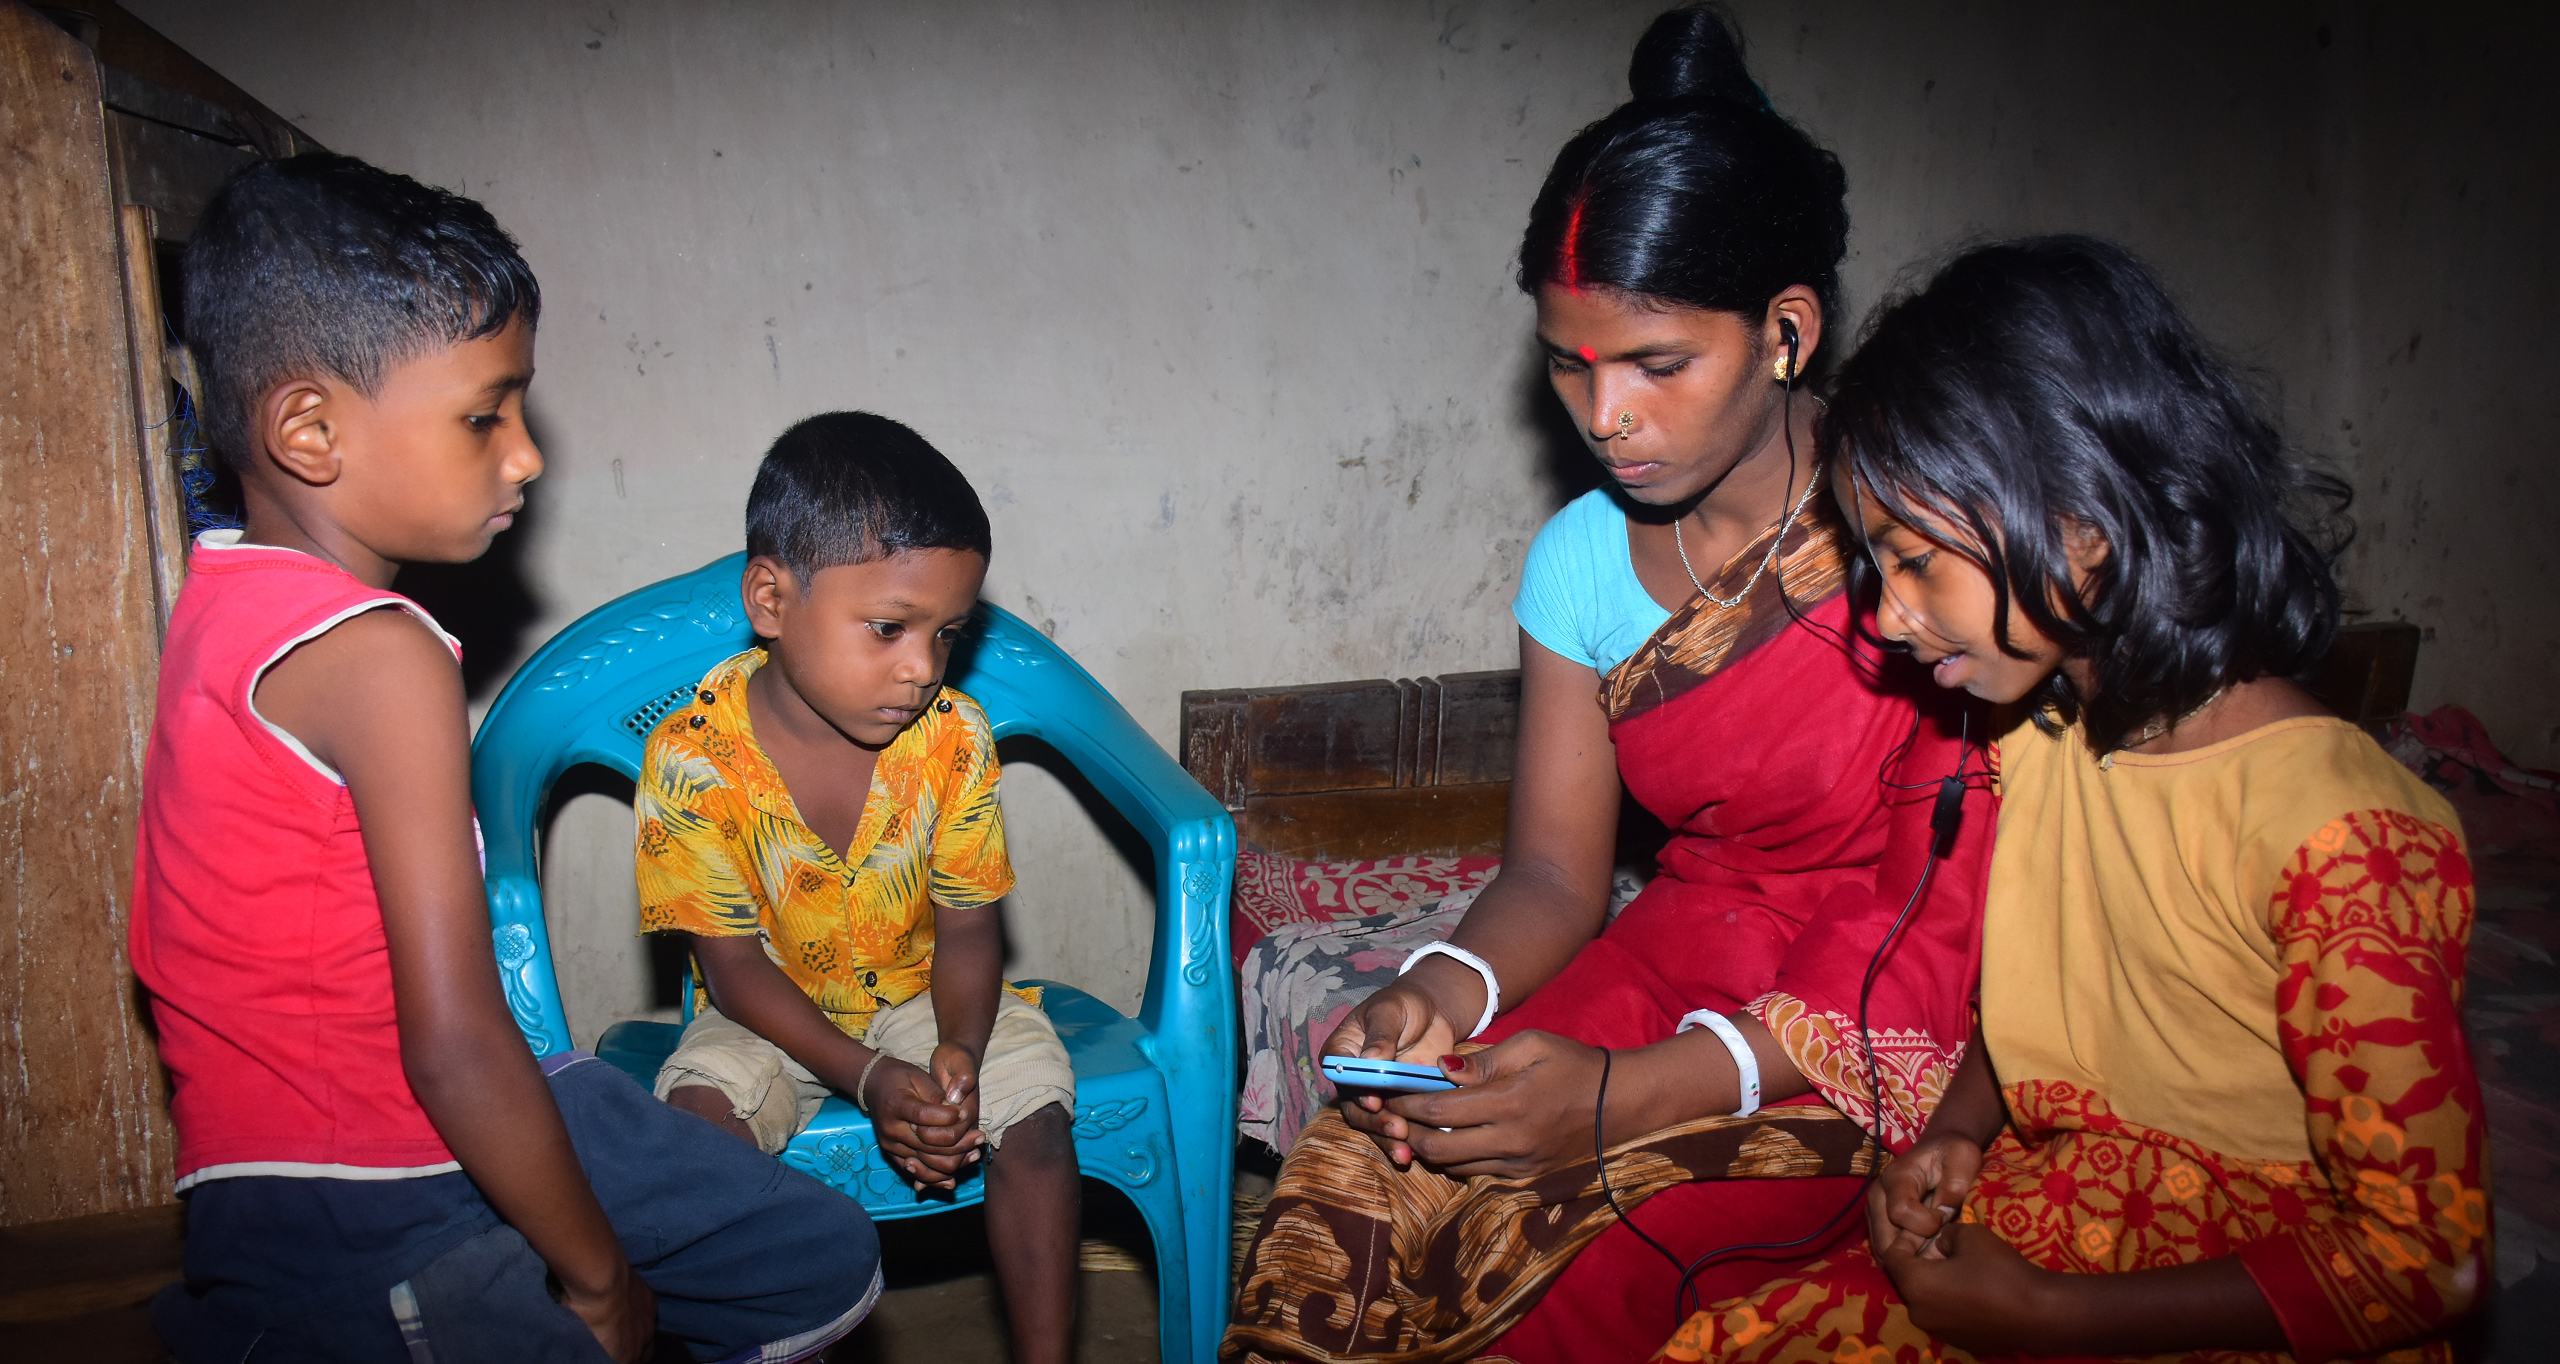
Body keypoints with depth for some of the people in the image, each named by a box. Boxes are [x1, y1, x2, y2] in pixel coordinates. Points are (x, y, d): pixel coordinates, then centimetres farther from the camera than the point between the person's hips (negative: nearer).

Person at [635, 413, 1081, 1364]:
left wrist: (960, 1055, -29)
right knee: (701, 1117, -29)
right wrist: (868, 1079, -29)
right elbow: (735, 966, -16)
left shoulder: (953, 736, -16)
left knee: (1035, 1115, -20)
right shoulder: (692, 759, -22)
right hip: (772, 1011, -1)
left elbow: (967, 931, -8)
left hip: (923, 997, 2)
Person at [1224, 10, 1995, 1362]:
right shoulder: (1580, 561, 1)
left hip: (1885, 1046, -4)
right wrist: (1447, 987, -21)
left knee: (1547, 1240, -26)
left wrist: (1628, 1096, -27)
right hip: (1671, 969, 4)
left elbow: (1939, 937, -17)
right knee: (1352, 1199, -20)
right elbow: (1555, 873, 4)